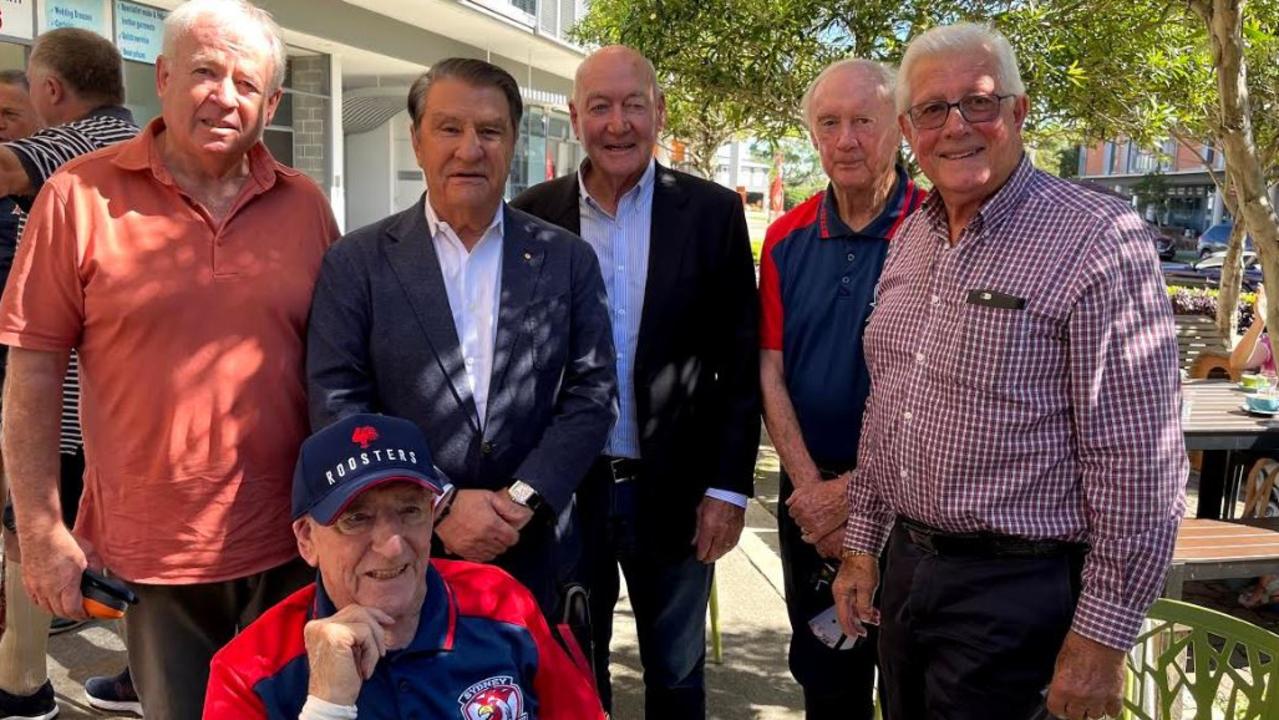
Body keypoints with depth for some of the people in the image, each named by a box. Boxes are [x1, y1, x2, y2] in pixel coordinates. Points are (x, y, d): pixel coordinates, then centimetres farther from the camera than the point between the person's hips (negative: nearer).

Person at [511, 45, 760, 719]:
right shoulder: (532, 215, -2)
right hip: (564, 488, 1)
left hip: (677, 490, 0)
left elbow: (740, 363, -3)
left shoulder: (713, 213, -4)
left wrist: (729, 487, -7)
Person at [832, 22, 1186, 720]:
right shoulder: (911, 238, 7)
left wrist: (1102, 636, -15)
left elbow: (1139, 461, -17)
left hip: (1016, 587, -7)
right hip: (905, 564, 7)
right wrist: (861, 543, 12)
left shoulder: (1098, 239, -16)